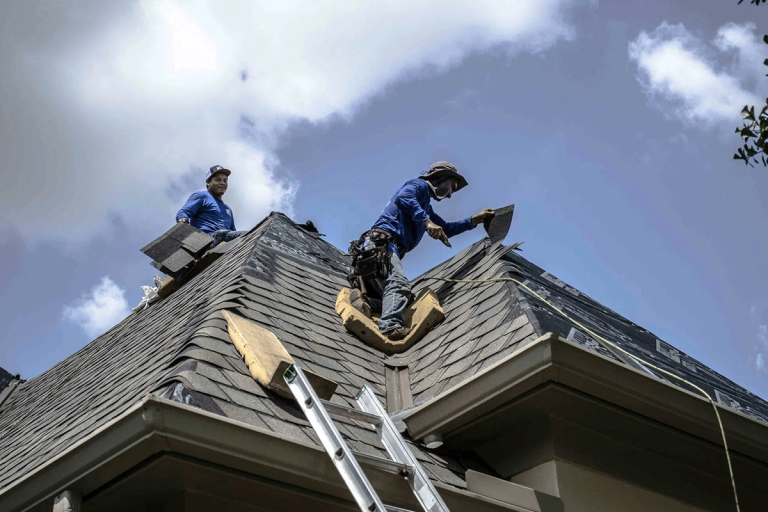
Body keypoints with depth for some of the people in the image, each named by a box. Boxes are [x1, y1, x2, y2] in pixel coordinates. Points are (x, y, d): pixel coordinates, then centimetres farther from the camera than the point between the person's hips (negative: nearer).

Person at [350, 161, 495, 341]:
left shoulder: (426, 208, 38)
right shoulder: (420, 185, 8)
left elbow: (445, 230, 44)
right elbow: (403, 197, -15)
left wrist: (475, 220, 38)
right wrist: (426, 221, -23)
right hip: (381, 242, -9)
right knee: (399, 285, -31)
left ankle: (362, 296, -23)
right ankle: (391, 326, -50)